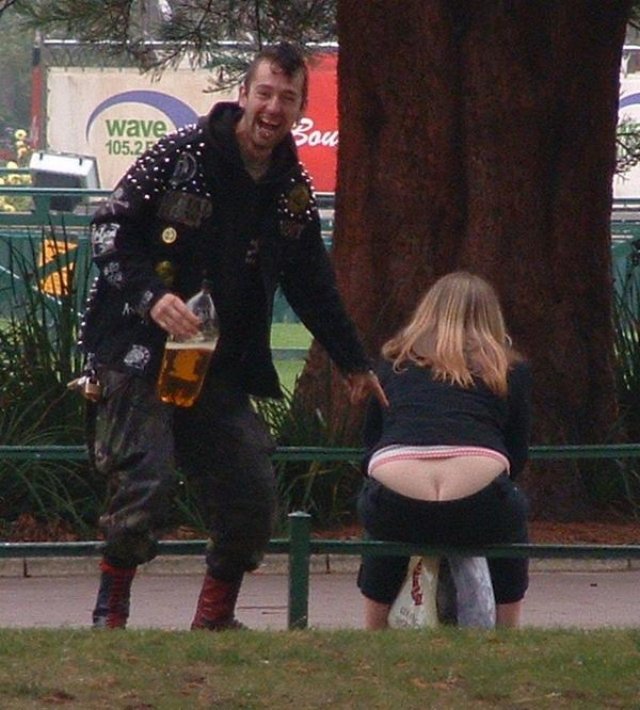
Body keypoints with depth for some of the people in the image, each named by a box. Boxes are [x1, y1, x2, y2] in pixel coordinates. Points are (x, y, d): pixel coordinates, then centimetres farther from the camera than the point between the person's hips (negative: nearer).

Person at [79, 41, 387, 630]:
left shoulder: (294, 191, 10)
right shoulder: (183, 154, -7)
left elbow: (313, 286, 23)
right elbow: (109, 229, -8)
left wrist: (353, 362, 28)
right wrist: (150, 296, -22)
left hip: (220, 366, 6)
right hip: (139, 353, -6)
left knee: (252, 493, 1)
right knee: (148, 483, -18)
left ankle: (215, 618, 18)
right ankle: (110, 614, -3)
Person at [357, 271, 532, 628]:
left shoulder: (393, 362, 23)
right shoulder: (511, 369, 18)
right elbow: (517, 458, 18)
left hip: (395, 515, 1)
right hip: (480, 515, -1)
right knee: (515, 508, 34)